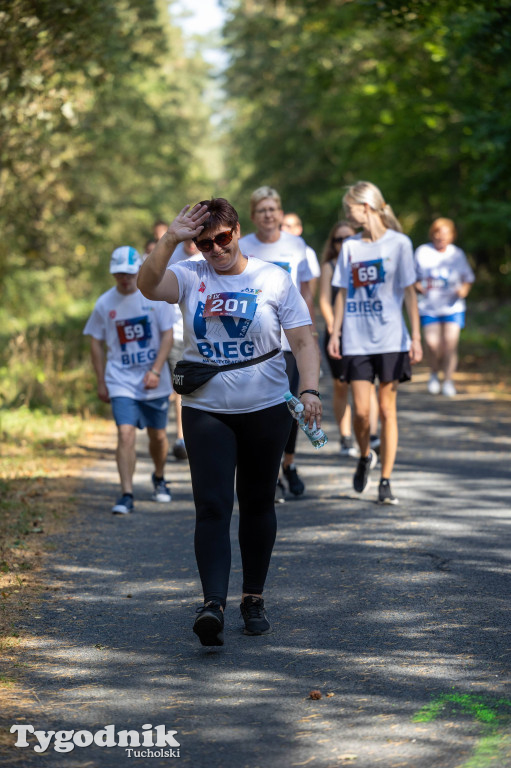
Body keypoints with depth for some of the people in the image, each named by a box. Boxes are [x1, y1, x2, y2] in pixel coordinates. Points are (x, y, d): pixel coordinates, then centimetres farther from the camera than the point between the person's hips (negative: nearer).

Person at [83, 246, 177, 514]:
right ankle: (126, 495, -13)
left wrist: (155, 371, -14)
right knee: (126, 434, -15)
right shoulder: (105, 304, -2)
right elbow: (96, 342, 8)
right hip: (121, 381, -1)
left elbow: (167, 334, -4)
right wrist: (101, 382, 5)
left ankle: (159, 478, 40)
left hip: (154, 381, 1)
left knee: (157, 436, 12)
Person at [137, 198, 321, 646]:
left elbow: (304, 341, -3)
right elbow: (149, 286, -20)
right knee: (212, 506, -11)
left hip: (265, 408, 1)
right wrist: (170, 240, -31)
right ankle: (213, 604, -20)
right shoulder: (189, 277, 0)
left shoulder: (274, 280, -1)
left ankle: (254, 598, 23)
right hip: (205, 411, 0)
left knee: (258, 504, 10)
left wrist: (310, 390, -17)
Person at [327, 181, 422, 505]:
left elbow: (409, 293, -2)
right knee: (361, 411, -4)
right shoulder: (350, 247, 9)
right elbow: (343, 294, 13)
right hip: (357, 341, 3)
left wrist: (416, 338, -6)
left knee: (387, 410, 0)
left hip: (391, 340, -3)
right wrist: (335, 333, 6)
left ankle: (386, 481, 7)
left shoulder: (398, 243, -2)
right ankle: (365, 456, 26)